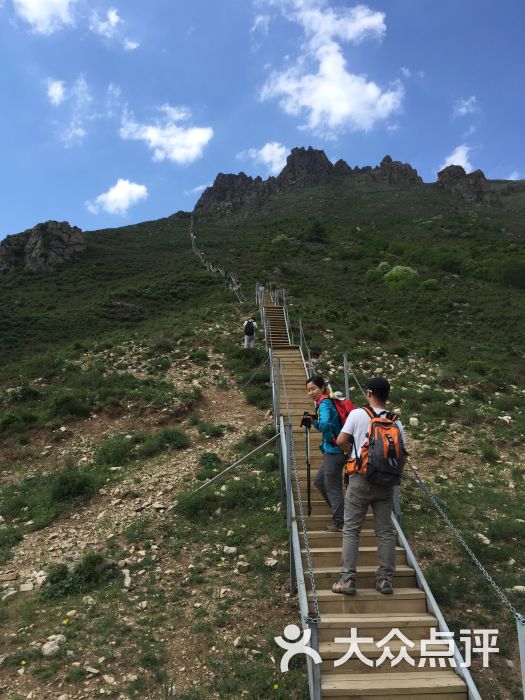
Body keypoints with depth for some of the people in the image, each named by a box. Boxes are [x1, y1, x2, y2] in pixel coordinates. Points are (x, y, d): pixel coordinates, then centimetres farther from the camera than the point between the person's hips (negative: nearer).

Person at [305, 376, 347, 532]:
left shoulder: (324, 403, -16)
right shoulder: (325, 403, 13)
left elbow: (325, 424, -34)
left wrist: (330, 439, -17)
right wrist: (313, 421, 2)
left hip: (334, 452, -10)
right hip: (331, 451, 10)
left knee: (332, 487, 1)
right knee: (319, 481, 19)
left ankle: (339, 522, 12)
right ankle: (339, 512, 28)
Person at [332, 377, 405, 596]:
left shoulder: (358, 414, -7)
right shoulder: (395, 421, 3)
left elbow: (341, 440, -10)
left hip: (360, 479, -3)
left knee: (351, 530, 4)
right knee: (385, 531, 11)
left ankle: (347, 579, 2)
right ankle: (385, 579, 15)